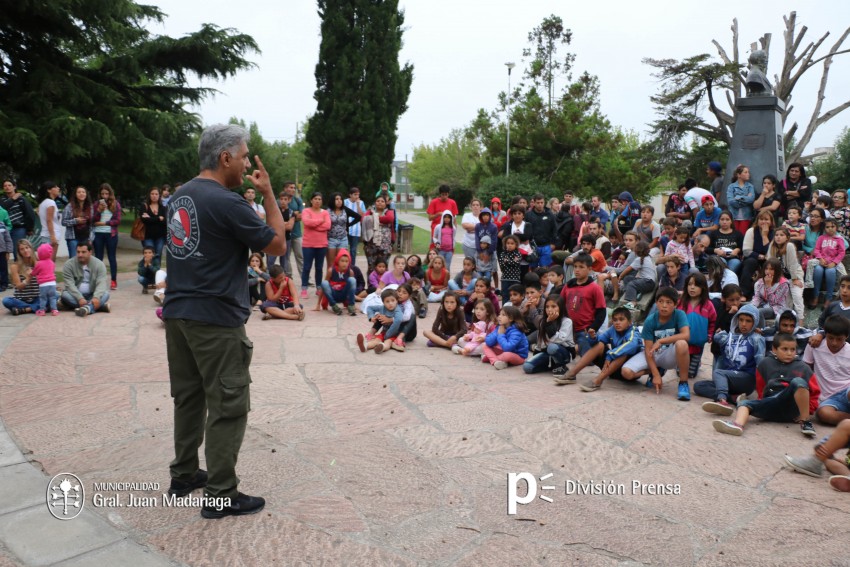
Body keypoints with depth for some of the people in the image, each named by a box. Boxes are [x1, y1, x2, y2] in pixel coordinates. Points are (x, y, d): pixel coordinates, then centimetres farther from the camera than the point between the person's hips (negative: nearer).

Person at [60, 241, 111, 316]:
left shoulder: (99, 264, -7)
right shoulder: (68, 264, -8)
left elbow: (101, 283, -19)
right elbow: (70, 285, -18)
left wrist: (96, 297, -38)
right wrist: (80, 298, -34)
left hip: (92, 296, 0)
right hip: (76, 296, 0)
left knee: (105, 294, -27)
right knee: (65, 295, -30)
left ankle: (87, 308, -55)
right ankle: (101, 306, -37)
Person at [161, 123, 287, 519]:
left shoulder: (180, 196, 10)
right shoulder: (227, 202, -16)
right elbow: (278, 245, -10)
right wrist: (268, 194, -3)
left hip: (177, 313, 9)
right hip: (216, 320, -9)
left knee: (188, 396, 18)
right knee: (228, 405, -1)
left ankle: (184, 475, 29)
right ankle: (221, 495, 6)